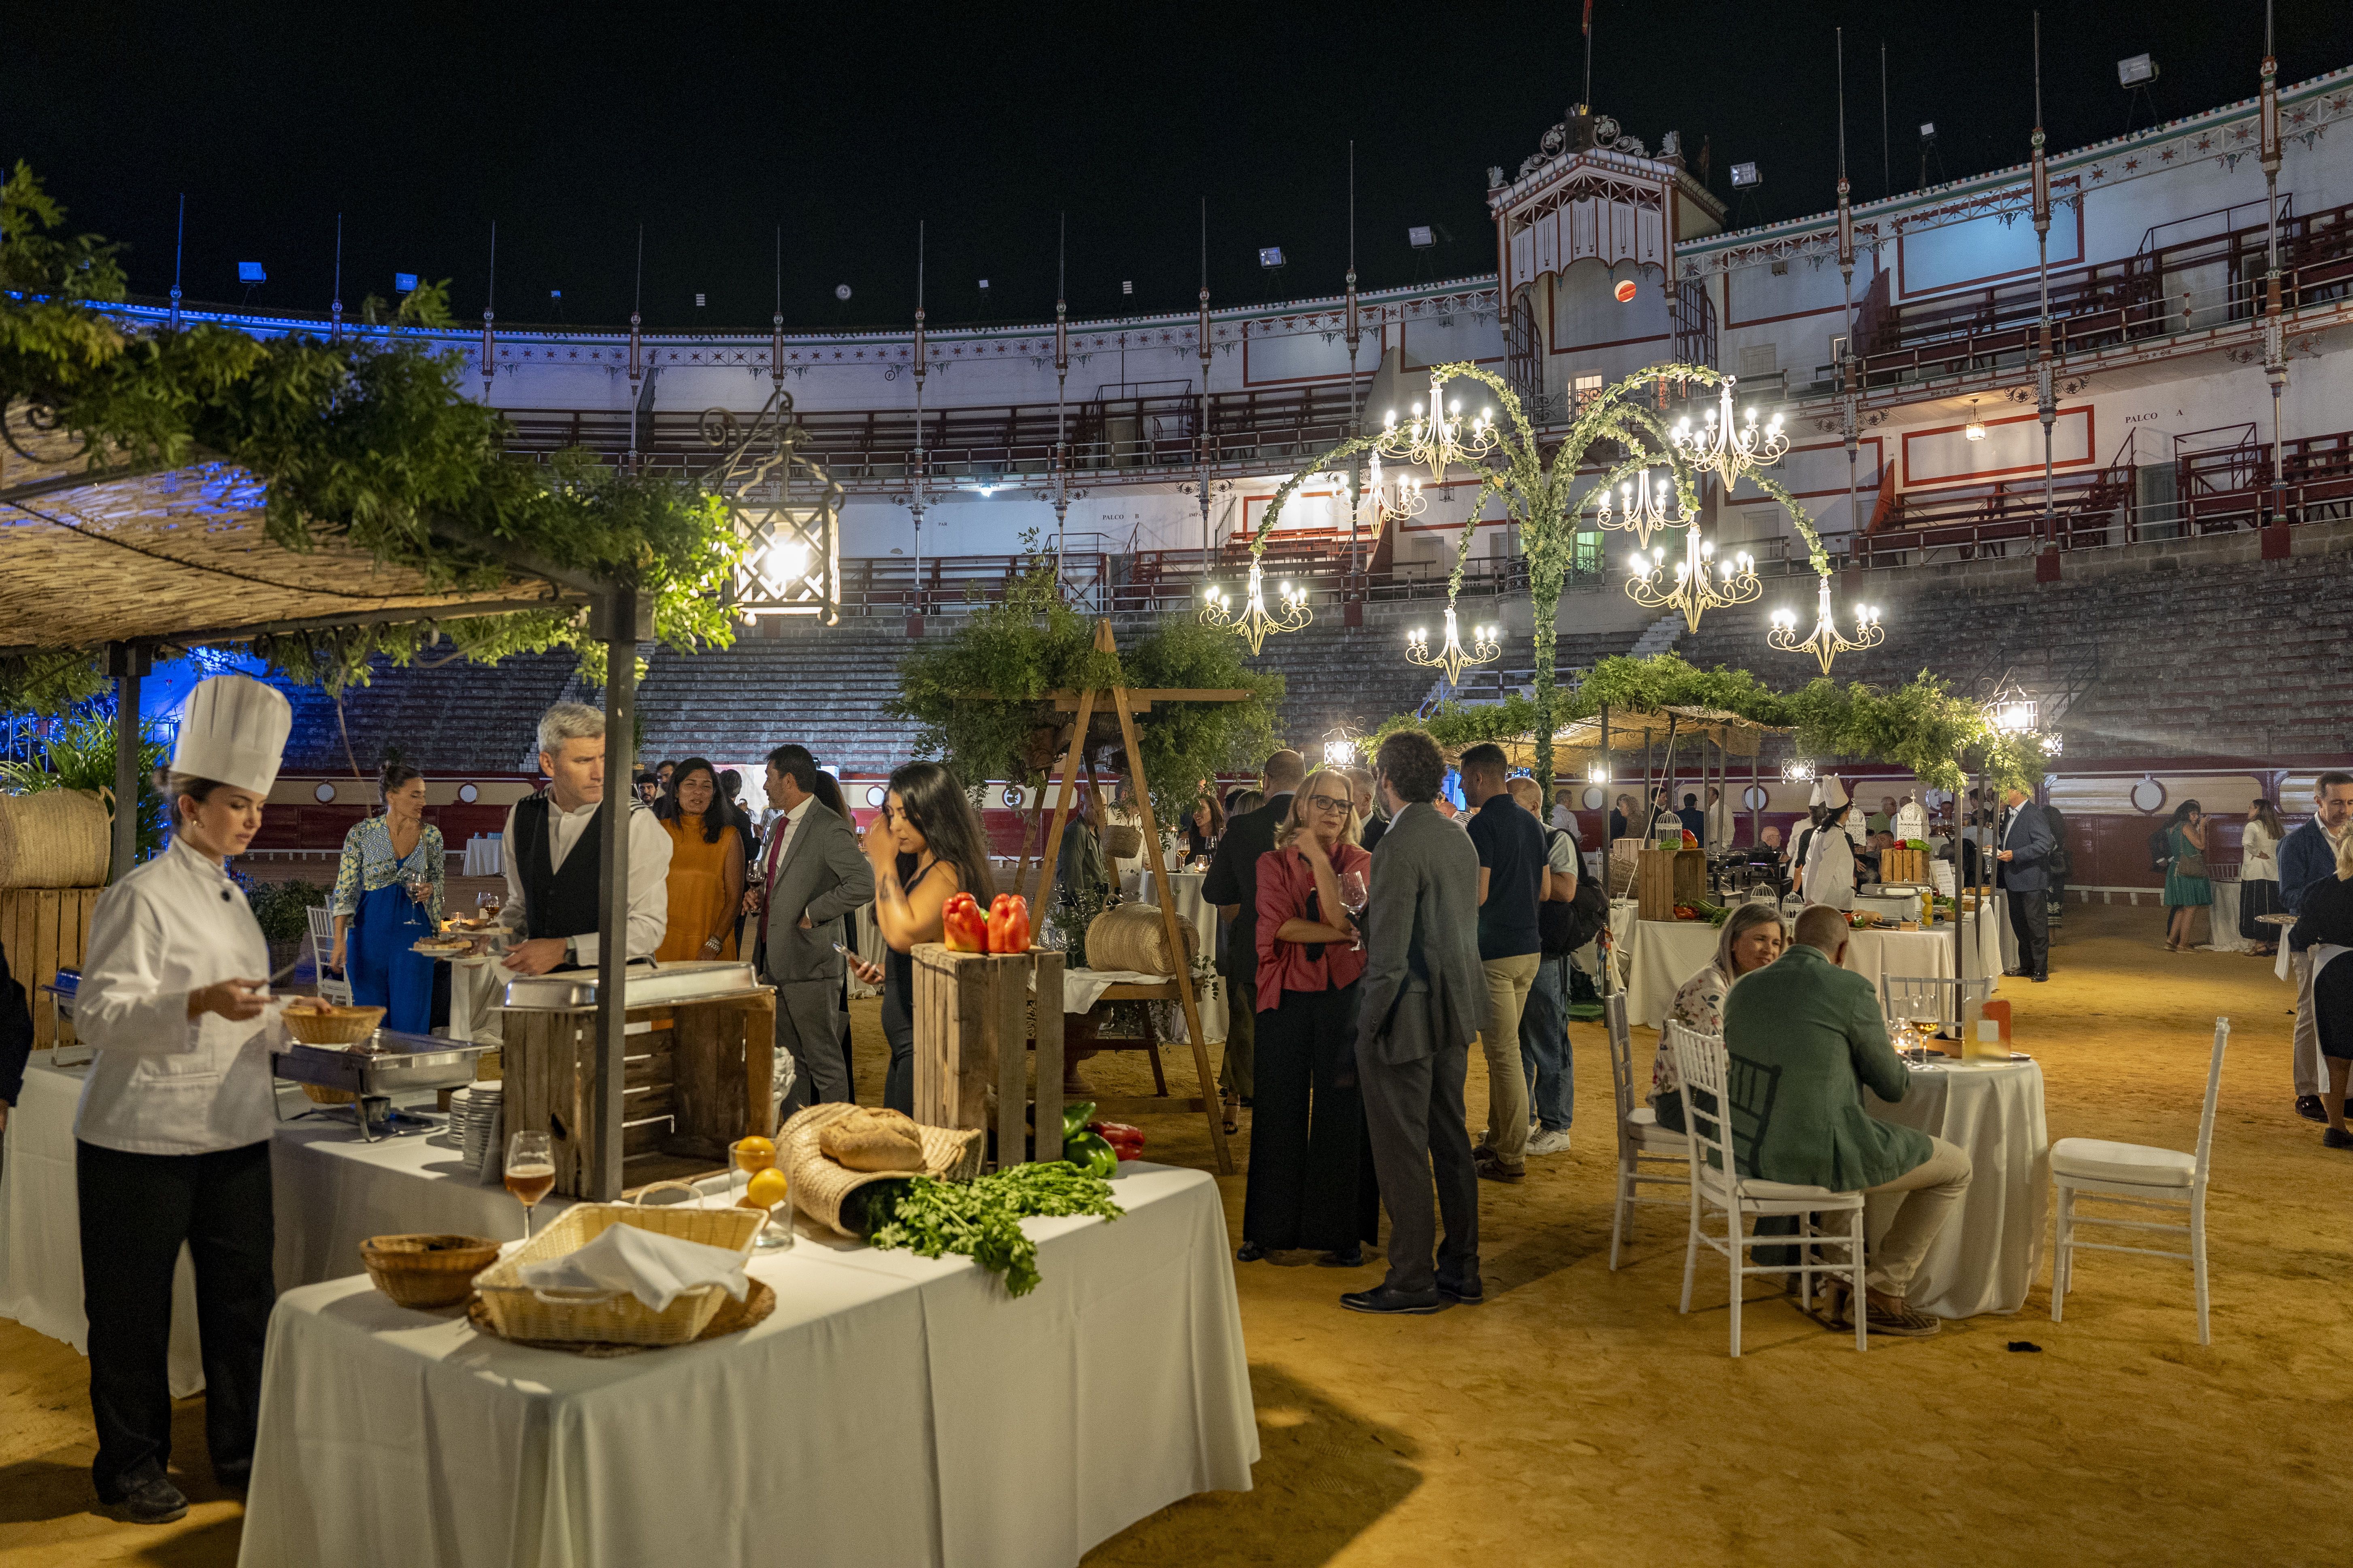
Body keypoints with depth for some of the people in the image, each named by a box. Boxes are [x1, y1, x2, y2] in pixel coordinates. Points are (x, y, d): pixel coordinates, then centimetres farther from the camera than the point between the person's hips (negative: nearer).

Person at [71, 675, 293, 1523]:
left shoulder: (230, 894, 14)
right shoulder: (142, 895, -11)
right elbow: (99, 1014, -17)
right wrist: (200, 1004, -30)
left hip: (233, 1129, 7)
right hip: (145, 1135, -7)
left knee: (243, 1292, 11)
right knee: (133, 1307, 5)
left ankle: (242, 1451, 25)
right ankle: (131, 1467, 22)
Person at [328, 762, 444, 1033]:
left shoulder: (431, 835, 2)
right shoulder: (362, 833, -4)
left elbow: (440, 879, 15)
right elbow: (345, 889, -2)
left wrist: (430, 888, -9)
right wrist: (339, 941, -8)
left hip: (413, 928, 1)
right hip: (369, 929, -1)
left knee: (411, 1019, -2)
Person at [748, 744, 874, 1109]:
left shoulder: (830, 828, -14)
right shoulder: (779, 826, 16)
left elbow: (864, 883, -25)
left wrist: (813, 913, -19)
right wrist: (757, 893, 9)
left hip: (811, 961, -10)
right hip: (775, 961, 10)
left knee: (824, 1062, -3)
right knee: (789, 1061, 16)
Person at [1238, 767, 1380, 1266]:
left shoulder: (1358, 862, 4)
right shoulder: (1273, 863, 7)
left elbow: (1342, 916, -13)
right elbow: (1280, 925, -8)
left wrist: (1318, 855, -11)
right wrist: (1344, 934, -13)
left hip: (1342, 996, -1)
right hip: (1286, 996, 1)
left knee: (1340, 1113, 2)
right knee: (1279, 1113, 6)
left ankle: (1341, 1232, 12)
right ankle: (1271, 1229, 17)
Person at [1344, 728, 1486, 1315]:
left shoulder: (1397, 848, -19)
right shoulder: (1460, 840, 8)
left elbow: (1389, 951, -21)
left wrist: (1374, 1021, -13)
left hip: (1407, 1017, -9)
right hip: (1455, 1010, 9)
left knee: (1402, 1152, 1)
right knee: (1450, 1140, 17)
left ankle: (1412, 1282, 10)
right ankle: (1462, 1268, 27)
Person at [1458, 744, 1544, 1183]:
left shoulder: (1483, 824, -14)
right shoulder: (1529, 822, 12)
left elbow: (1477, 895, -20)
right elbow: (1544, 891, 16)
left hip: (1496, 952, -9)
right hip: (1529, 947, 9)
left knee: (1504, 1055, -3)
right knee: (1501, 1050, 17)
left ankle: (1511, 1159, 3)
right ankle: (1496, 1140, 26)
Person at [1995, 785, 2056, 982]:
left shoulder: (2034, 814, -14)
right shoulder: (2009, 814, 14)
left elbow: (2045, 844, -22)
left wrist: (2015, 855, -24)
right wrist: (1999, 851, 9)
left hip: (2032, 880, -9)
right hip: (2014, 880, 10)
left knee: (2037, 927, -2)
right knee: (2019, 924, 15)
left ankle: (2041, 970, 3)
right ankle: (2026, 965, 25)